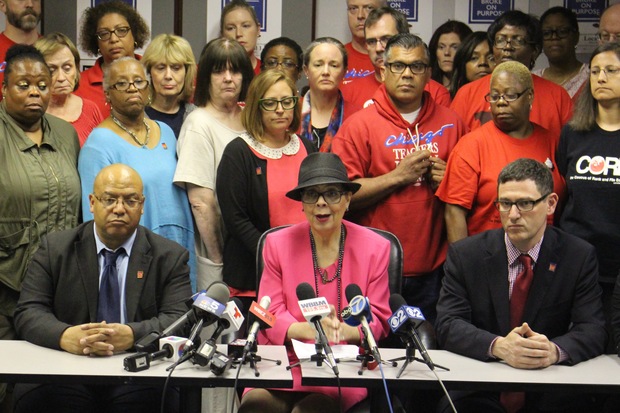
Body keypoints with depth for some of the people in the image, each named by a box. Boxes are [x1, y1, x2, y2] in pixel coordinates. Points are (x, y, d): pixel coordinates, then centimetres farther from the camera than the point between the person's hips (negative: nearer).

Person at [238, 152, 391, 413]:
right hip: (284, 360, 1)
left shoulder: (375, 248, 5)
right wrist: (309, 330, -19)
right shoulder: (278, 243, 8)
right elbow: (271, 315, 3)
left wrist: (343, 330, -19)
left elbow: (377, 321, 4)